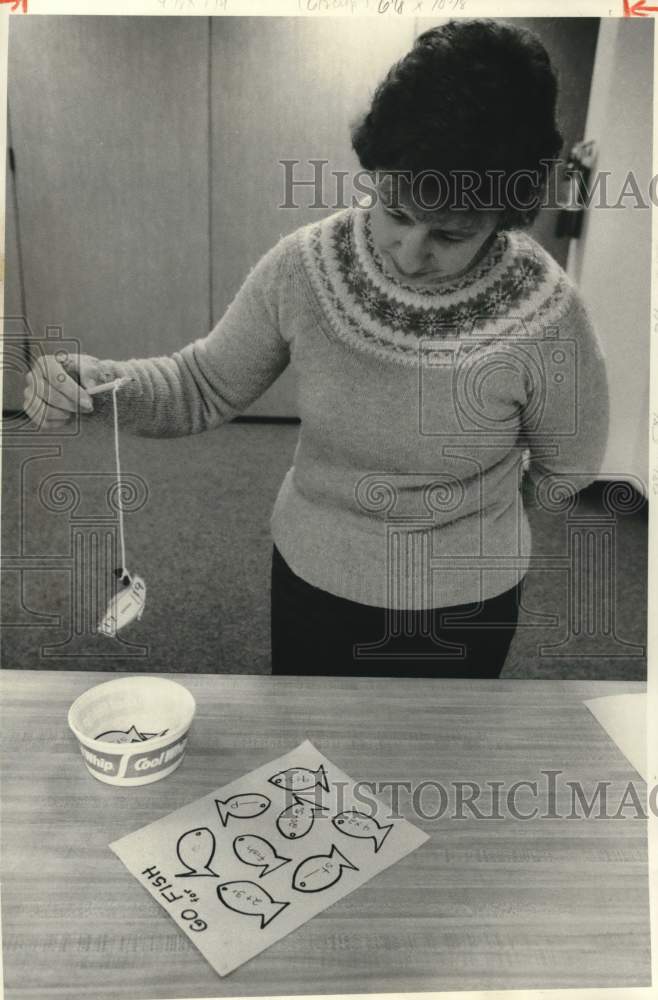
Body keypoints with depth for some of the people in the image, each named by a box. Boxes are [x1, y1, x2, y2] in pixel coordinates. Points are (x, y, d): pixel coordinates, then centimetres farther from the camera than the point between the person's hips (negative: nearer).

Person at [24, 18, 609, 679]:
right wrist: (97, 384, -25)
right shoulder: (303, 266, -18)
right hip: (311, 578, 2)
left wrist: (460, 519, 3)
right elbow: (207, 385, -7)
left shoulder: (547, 317, -23)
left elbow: (568, 469, -7)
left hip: (462, 606, -1)